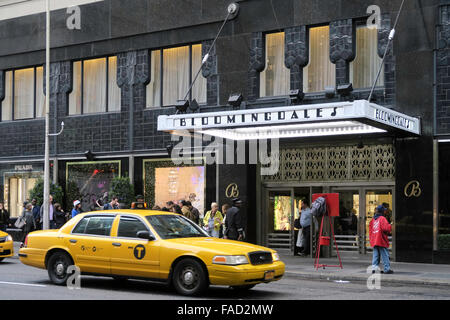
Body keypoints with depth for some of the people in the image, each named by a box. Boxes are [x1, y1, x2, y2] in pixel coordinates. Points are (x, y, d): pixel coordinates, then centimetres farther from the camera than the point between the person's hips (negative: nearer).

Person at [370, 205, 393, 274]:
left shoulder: (373, 220, 14)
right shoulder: (382, 218, -9)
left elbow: (370, 230, 17)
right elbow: (386, 228, -19)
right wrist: (390, 226, -1)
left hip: (374, 241, 7)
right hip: (381, 240, -7)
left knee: (375, 255, 9)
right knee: (385, 255, -2)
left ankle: (374, 268, 4)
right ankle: (387, 269, -1)